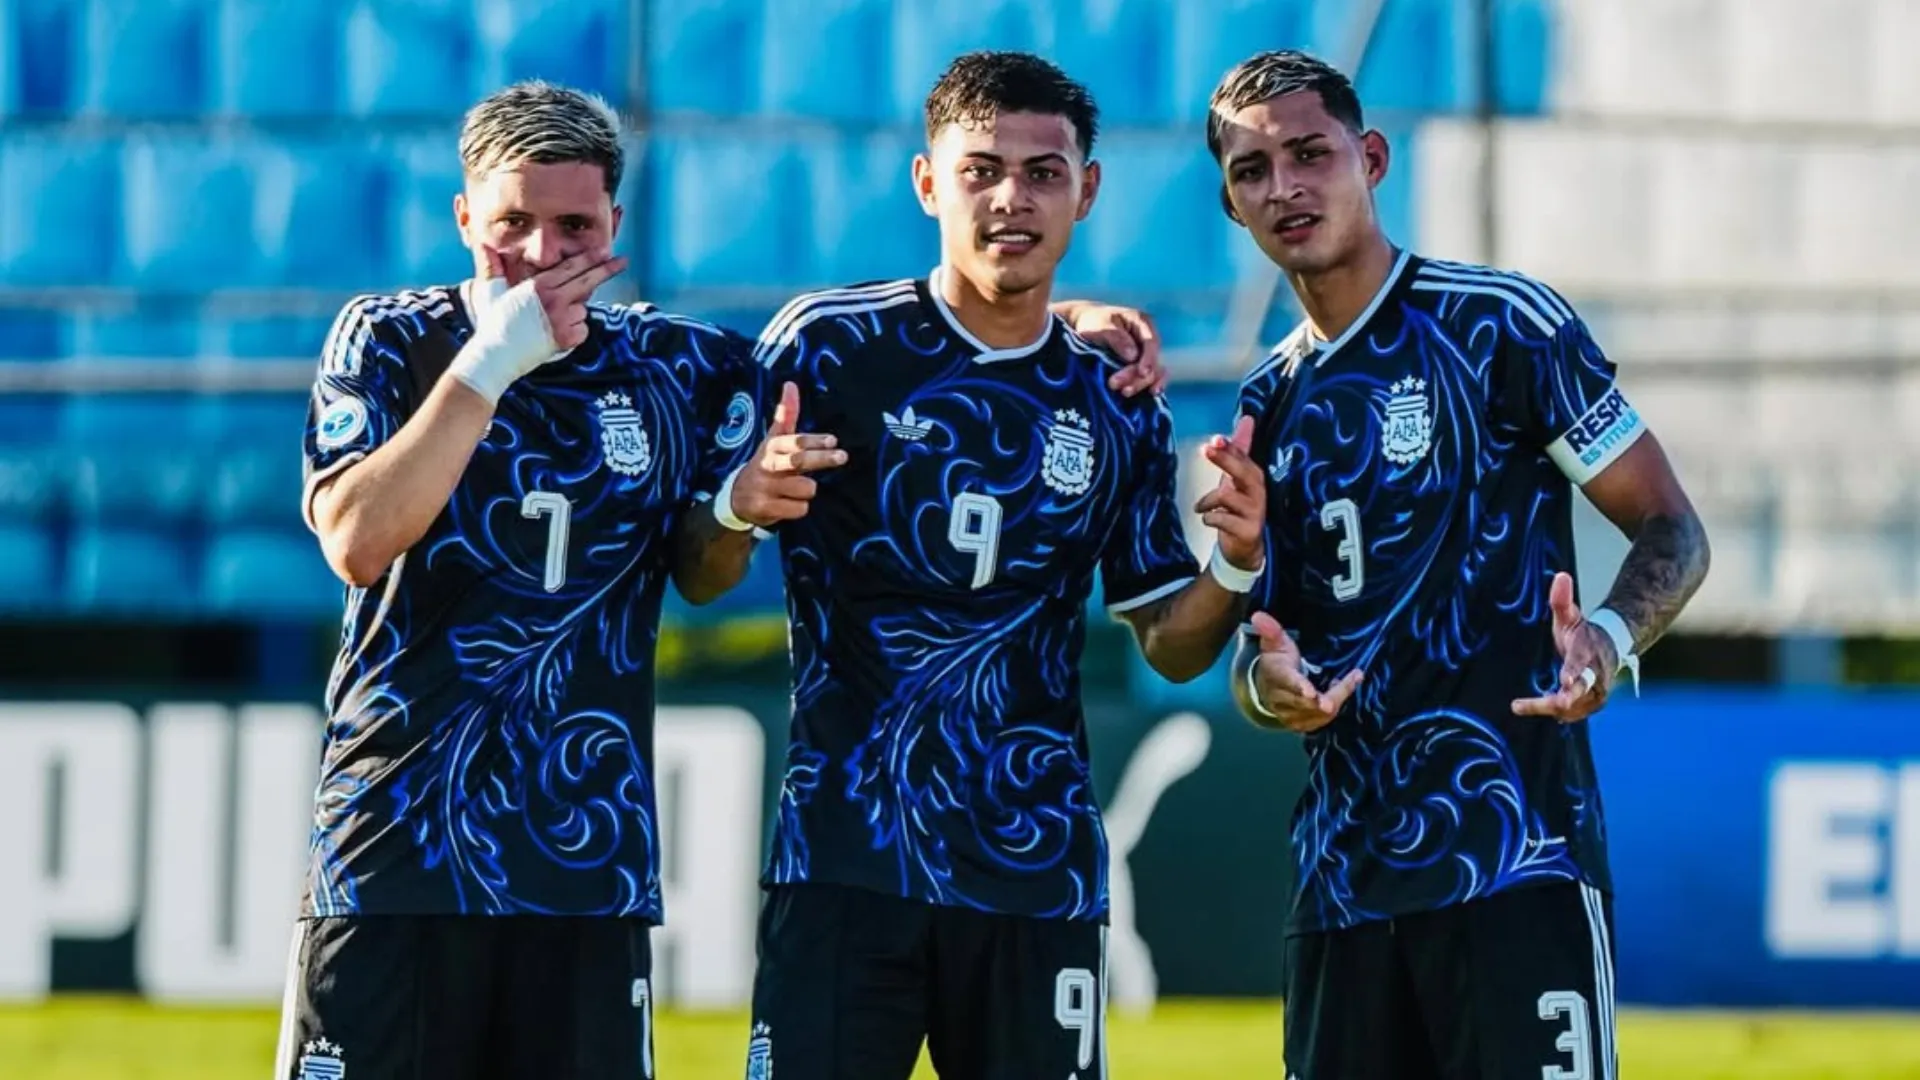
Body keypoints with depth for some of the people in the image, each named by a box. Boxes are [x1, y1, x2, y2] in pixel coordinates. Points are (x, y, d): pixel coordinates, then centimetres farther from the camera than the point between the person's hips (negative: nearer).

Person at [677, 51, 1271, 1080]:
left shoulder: (1117, 406, 8)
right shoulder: (826, 344, -3)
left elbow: (1169, 645, 14)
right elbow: (700, 571, 1)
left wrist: (1232, 565, -6)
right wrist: (738, 508, -21)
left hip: (1038, 872, 3)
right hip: (843, 855, -3)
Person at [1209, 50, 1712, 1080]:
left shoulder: (1498, 324, -2)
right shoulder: (1270, 407, 15)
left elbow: (1672, 530, -2)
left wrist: (1610, 637, -23)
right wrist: (1265, 681, -5)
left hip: (1519, 857, -6)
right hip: (1346, 874, 6)